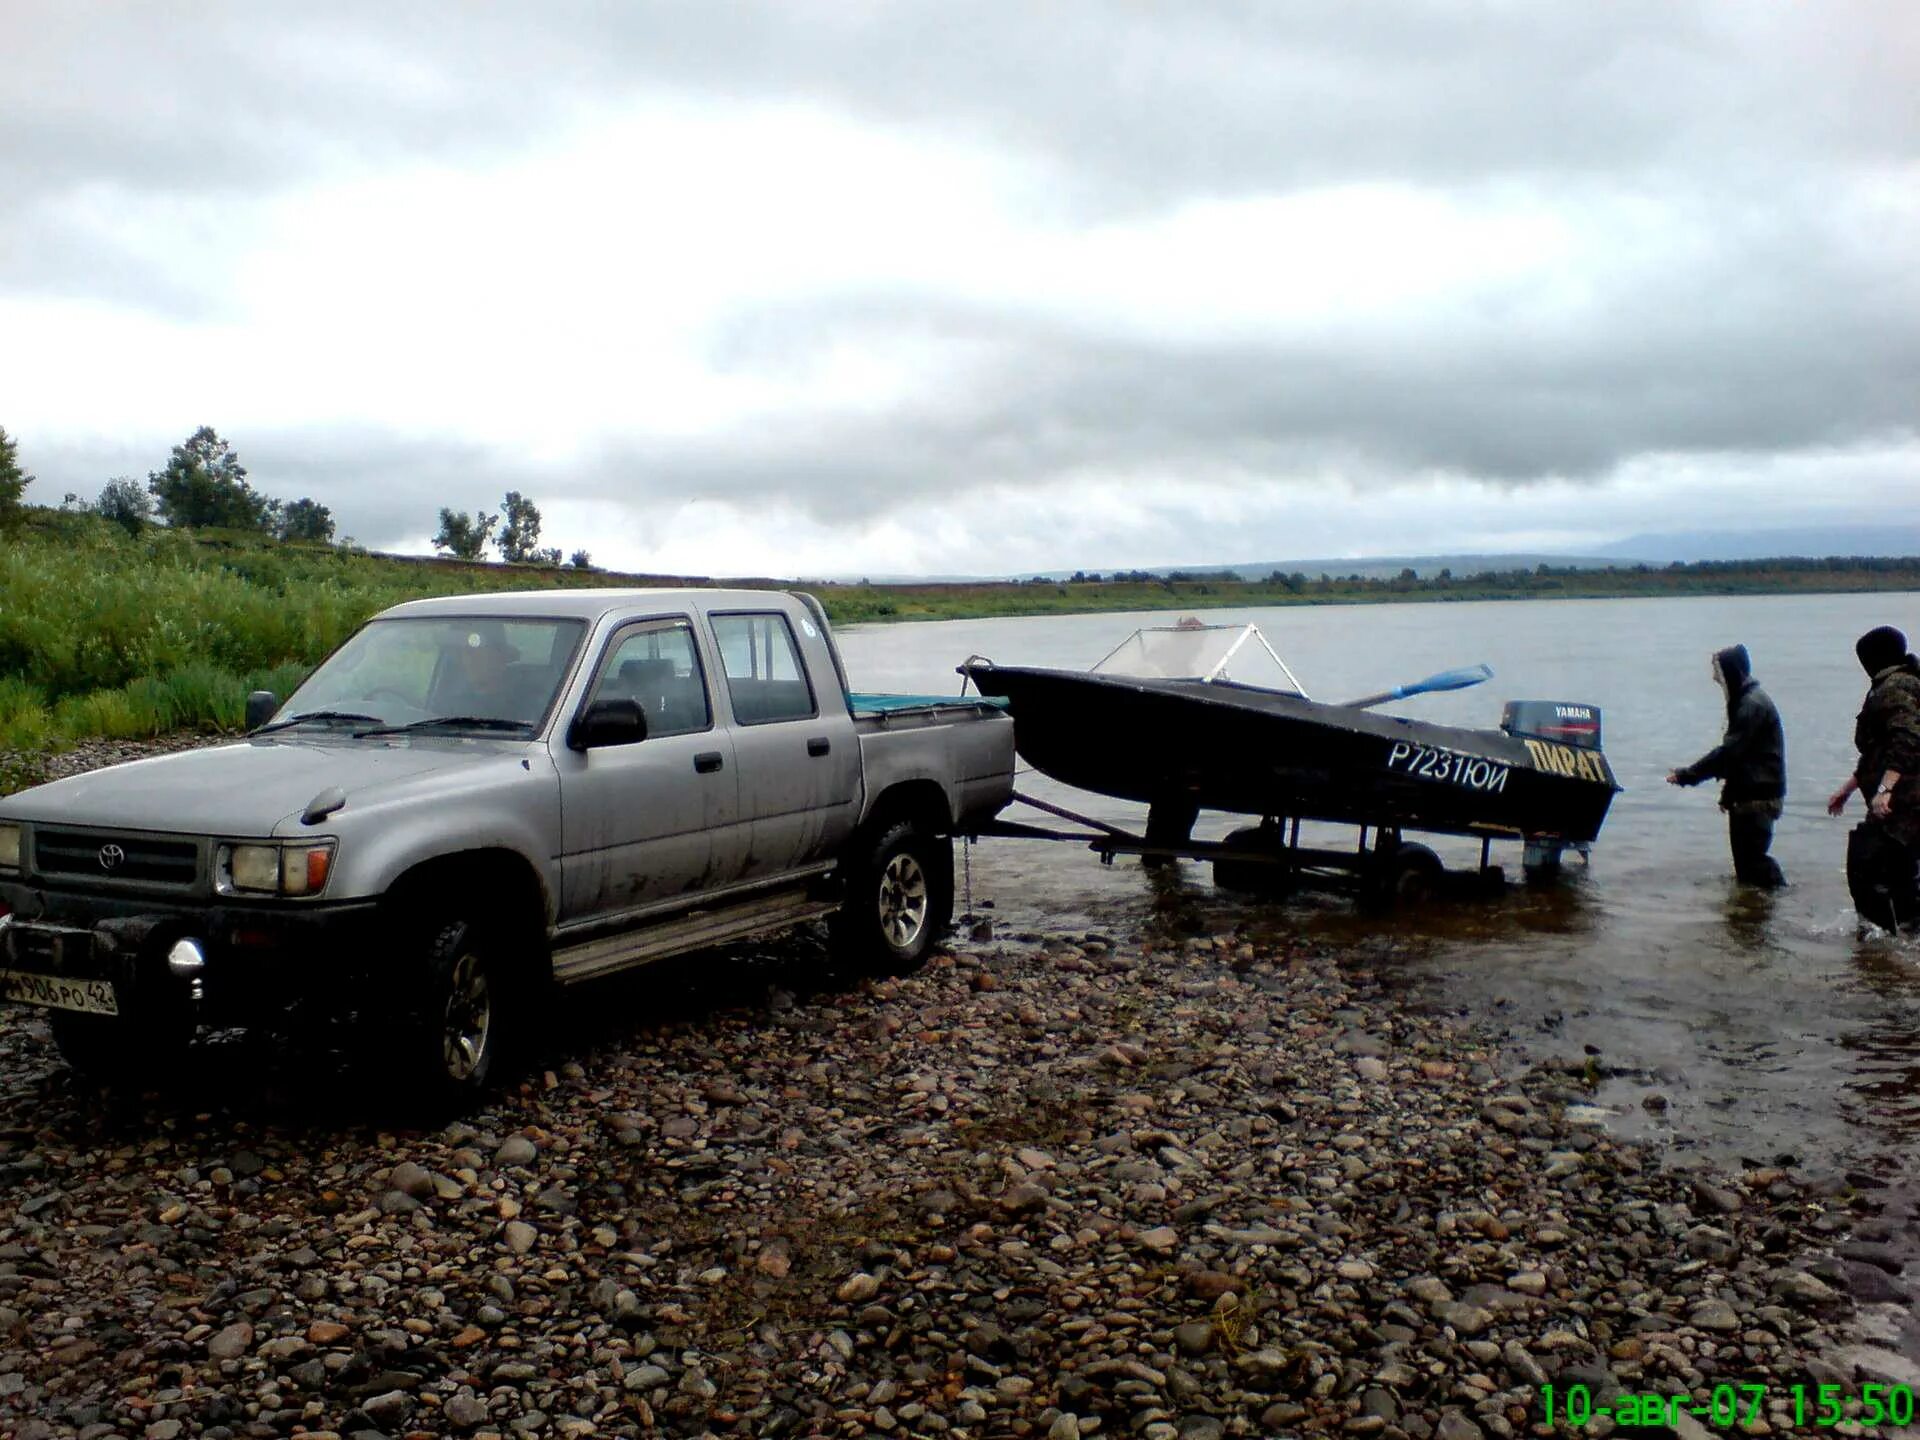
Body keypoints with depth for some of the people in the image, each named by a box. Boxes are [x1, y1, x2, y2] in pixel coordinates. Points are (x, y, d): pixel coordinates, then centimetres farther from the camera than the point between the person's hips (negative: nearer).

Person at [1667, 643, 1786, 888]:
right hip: (1746, 794, 10)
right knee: (1743, 858, 13)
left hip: (1757, 796, -10)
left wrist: (1687, 774, -19)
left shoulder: (1753, 705, -18)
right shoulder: (1744, 700, 14)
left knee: (1753, 856, -9)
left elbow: (1730, 750, -22)